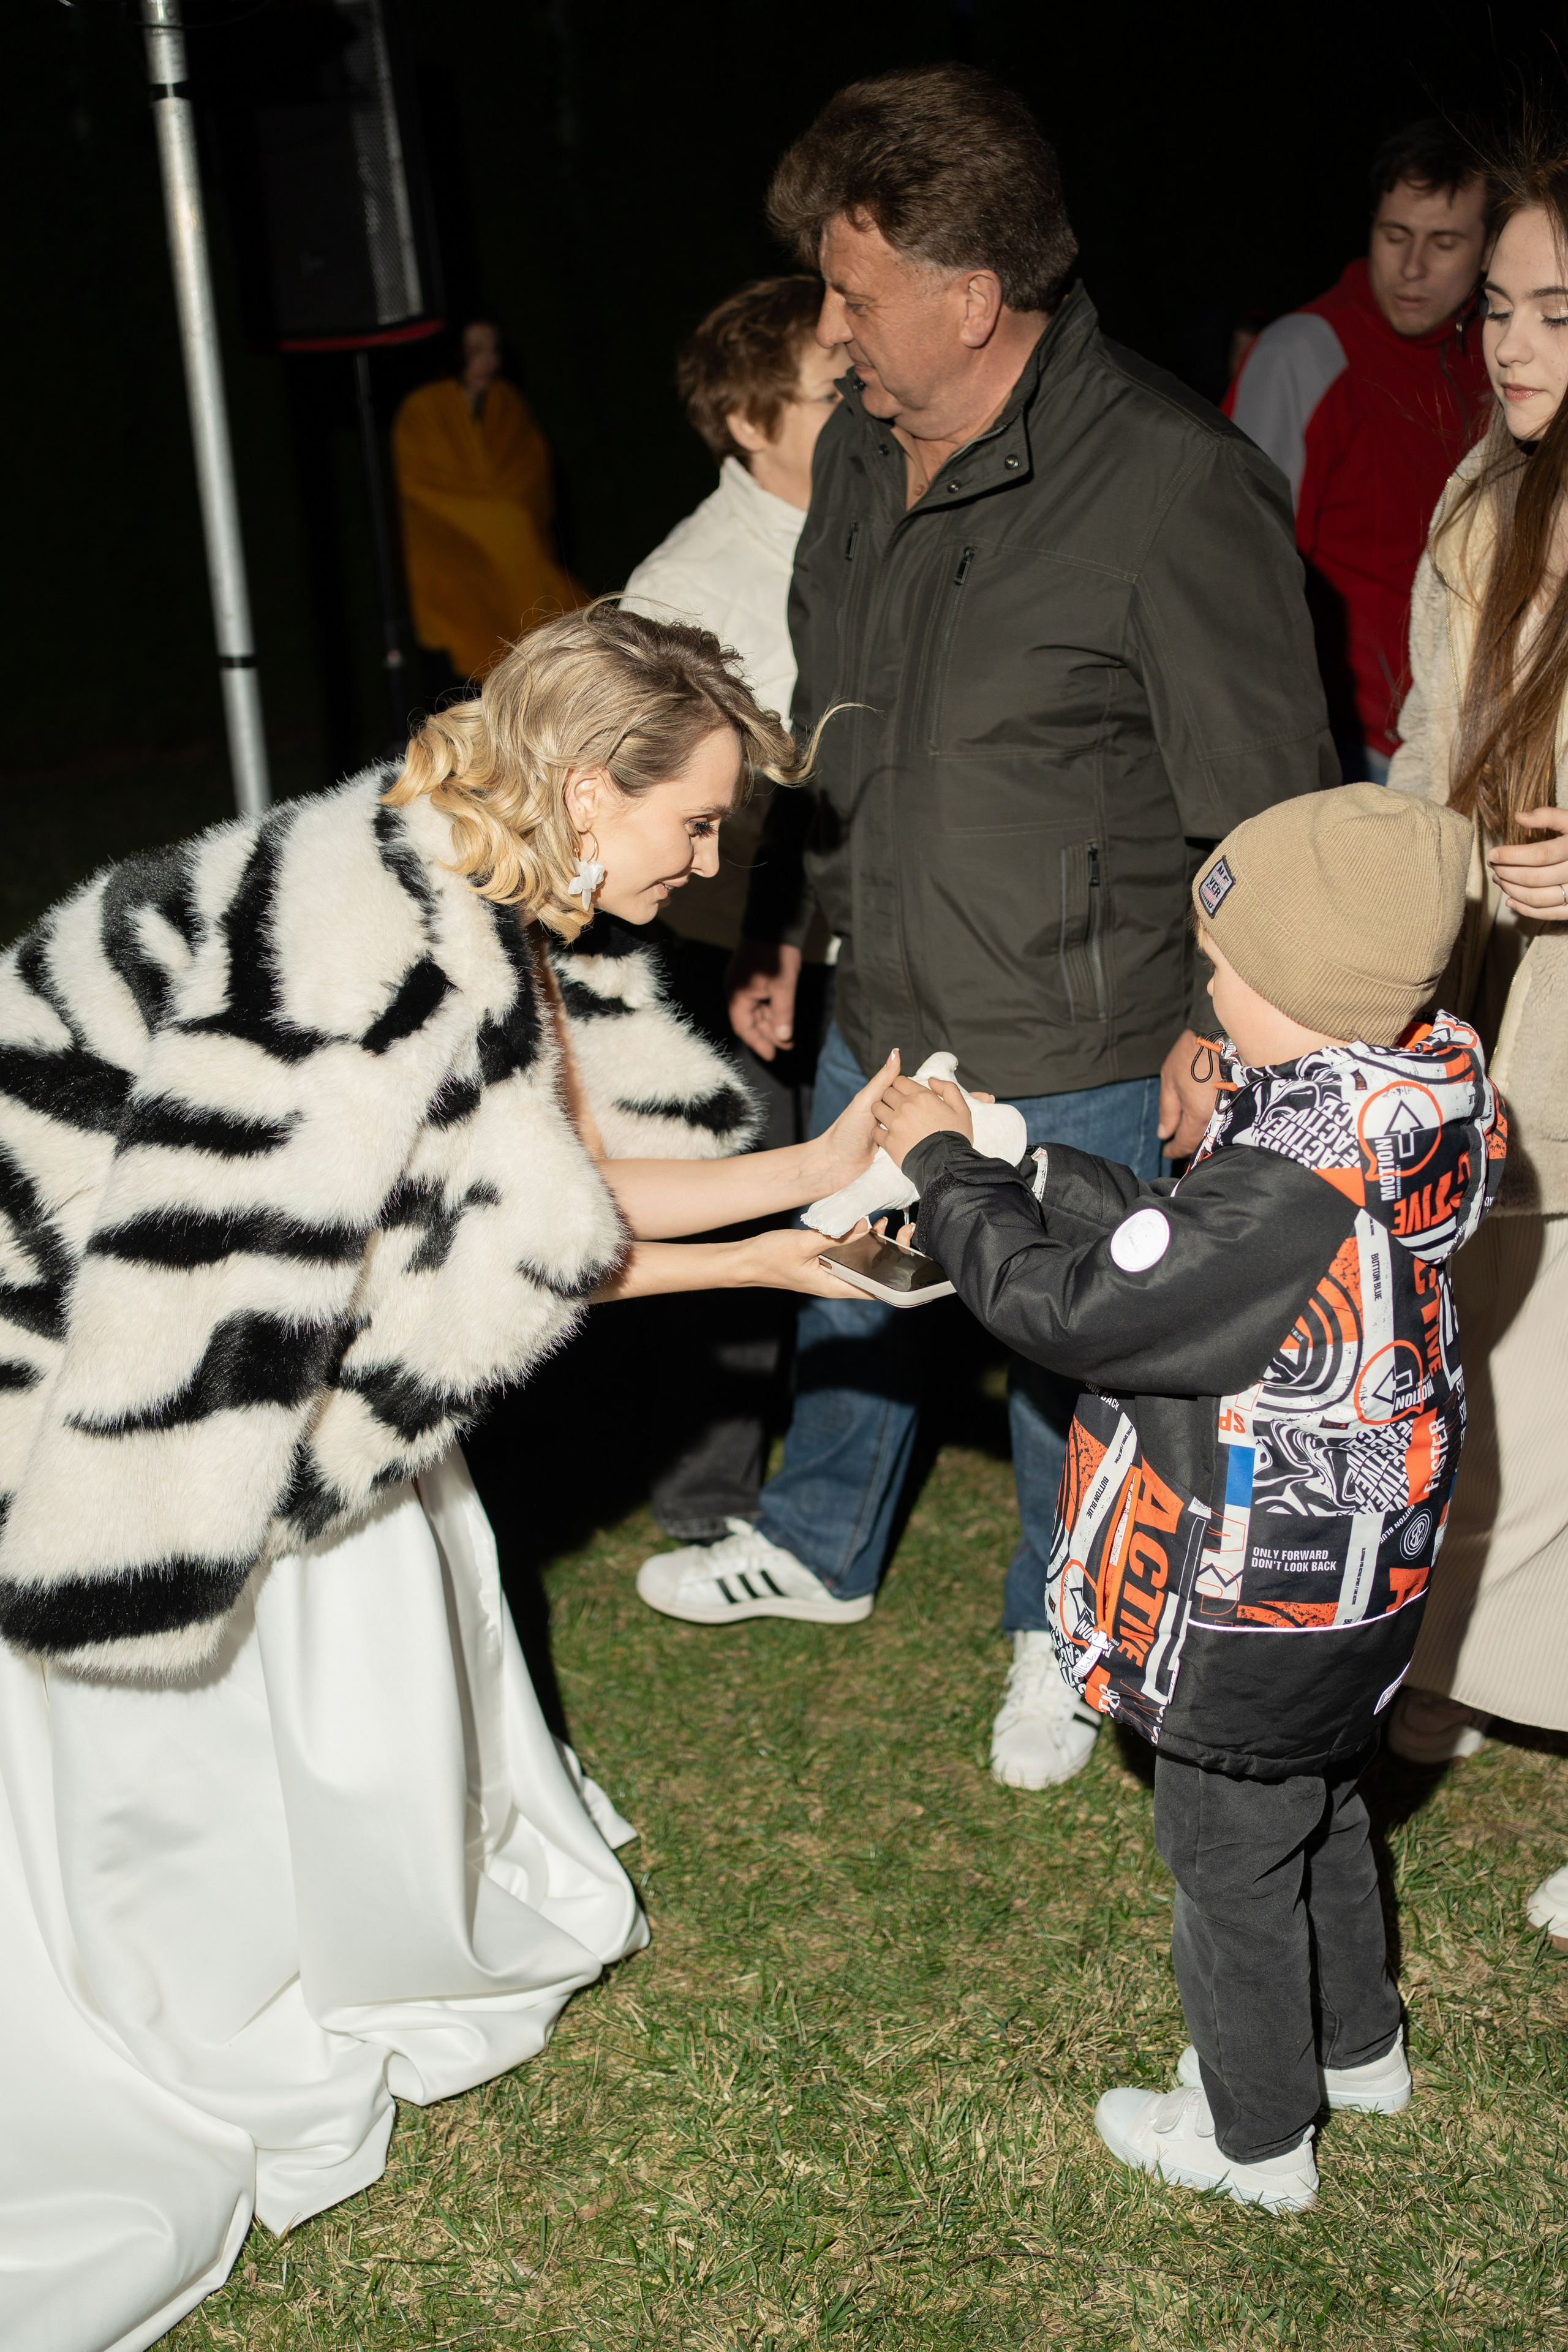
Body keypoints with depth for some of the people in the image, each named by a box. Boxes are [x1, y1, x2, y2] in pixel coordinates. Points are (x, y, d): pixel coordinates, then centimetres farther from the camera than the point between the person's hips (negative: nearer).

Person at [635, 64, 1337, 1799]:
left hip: (1080, 1067, -6)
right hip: (878, 1021, 7)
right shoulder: (858, 449, 1)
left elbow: (1269, 806, -15)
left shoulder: (1174, 487, -23)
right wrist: (778, 928, 19)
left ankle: (1059, 1627, 41)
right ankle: (820, 1544, 53)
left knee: (1071, 1357, 14)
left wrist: (1222, 1028, -12)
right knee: (850, 1292, 25)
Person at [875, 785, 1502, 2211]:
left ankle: (1254, 2139, 34)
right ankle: (1356, 2046, 51)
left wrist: (946, 1168, -15)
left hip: (1258, 1612, -9)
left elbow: (1071, 1306, -27)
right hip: (1355, 1579, 9)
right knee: (1318, 1806, 29)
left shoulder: (1293, 1195, -35)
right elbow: (1175, 1240, 3)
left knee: (1230, 1853, 13)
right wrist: (1018, 1167, 0)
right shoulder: (1403, 1114, -5)